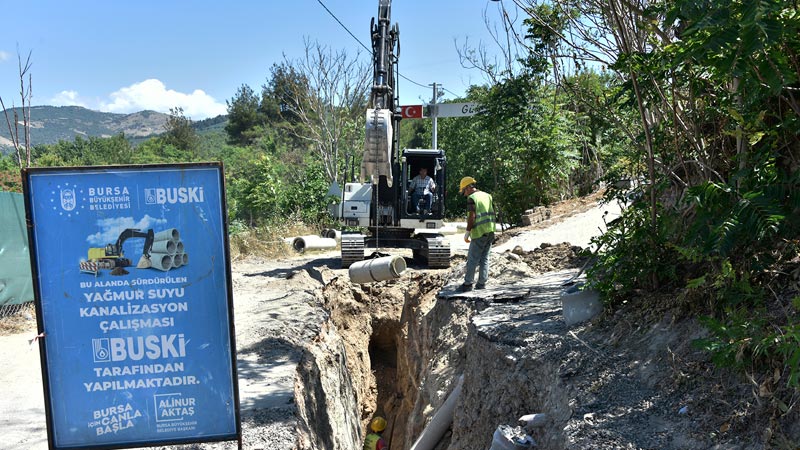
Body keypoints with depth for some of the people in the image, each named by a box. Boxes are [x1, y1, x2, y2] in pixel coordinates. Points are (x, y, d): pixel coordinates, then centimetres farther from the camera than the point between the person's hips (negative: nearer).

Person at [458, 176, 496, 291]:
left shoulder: (471, 198, -9)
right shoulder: (487, 196, 14)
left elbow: (472, 217, -17)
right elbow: (493, 213, 15)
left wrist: (467, 232, -13)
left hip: (479, 232, -7)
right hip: (490, 231, 7)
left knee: (472, 259, -1)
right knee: (484, 258, 11)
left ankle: (468, 284, 2)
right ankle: (482, 283, 12)